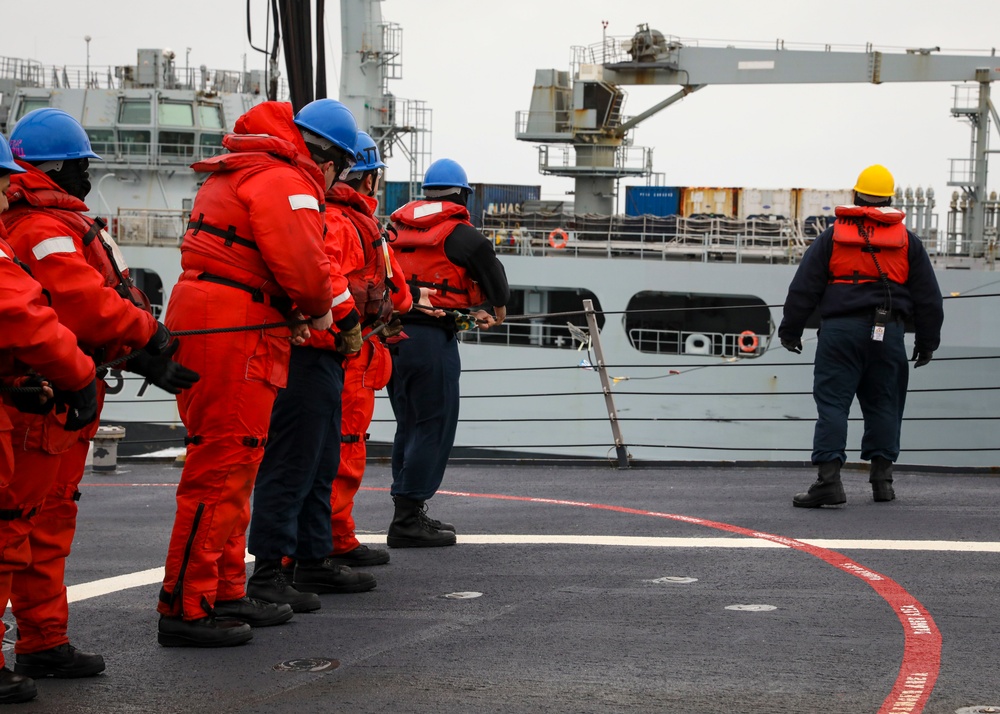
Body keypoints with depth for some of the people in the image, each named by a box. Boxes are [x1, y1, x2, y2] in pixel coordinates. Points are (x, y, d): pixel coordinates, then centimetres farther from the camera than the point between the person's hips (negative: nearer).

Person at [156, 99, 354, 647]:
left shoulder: (238, 174, 21)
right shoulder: (284, 182, -13)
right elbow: (301, 264, -23)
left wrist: (292, 314, 12)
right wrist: (318, 310, -3)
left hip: (202, 323, 11)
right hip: (233, 334, -11)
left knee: (229, 465, 19)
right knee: (222, 467, -8)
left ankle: (225, 594, 27)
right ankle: (185, 609, -7)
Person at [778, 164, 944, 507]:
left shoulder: (833, 236, 3)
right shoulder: (907, 241, 9)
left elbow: (804, 287, 2)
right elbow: (928, 296, 12)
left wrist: (790, 330, 9)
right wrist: (927, 341, 21)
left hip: (840, 329, -2)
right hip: (888, 332, 2)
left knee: (832, 403, -5)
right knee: (883, 403, 14)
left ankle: (828, 478, -16)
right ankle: (882, 477, 15)